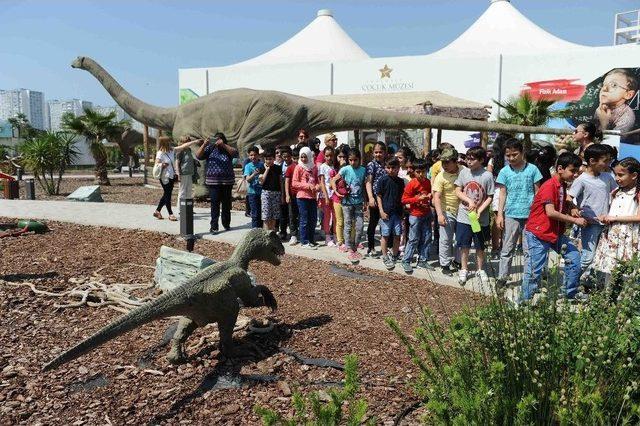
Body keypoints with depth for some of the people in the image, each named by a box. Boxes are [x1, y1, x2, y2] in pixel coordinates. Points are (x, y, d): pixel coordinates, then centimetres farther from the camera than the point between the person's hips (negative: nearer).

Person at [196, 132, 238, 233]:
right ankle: (214, 227, -3)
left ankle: (226, 223, 25)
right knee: (215, 204, -5)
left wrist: (223, 145, -26)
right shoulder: (209, 149, 4)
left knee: (227, 204, 10)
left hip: (227, 181, 1)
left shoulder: (227, 149, 5)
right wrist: (204, 145, -22)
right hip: (213, 182, -1)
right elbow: (198, 156, -7)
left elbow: (235, 153, -16)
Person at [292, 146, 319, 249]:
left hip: (313, 197, 5)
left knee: (313, 219, 10)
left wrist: (317, 186, -5)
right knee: (304, 220, -1)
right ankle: (304, 242, 7)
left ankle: (311, 240, 23)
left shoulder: (314, 167, 10)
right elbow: (294, 183, -7)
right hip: (302, 197, -5)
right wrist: (308, 185, -16)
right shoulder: (299, 167, -3)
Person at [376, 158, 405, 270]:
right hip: (386, 212, -4)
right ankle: (385, 257, 13)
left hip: (397, 212, 4)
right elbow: (379, 196, -4)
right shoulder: (383, 180, -6)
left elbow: (401, 197, 14)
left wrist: (402, 210, 10)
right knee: (385, 235, 2)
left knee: (397, 235, 7)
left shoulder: (400, 181, 7)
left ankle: (394, 255, 23)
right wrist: (381, 211, -10)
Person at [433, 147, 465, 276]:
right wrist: (440, 214, -31)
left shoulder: (464, 170, -7)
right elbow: (436, 197, -21)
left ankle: (456, 261, 33)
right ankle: (445, 265, 14)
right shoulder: (441, 177, -17)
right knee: (446, 240, 0)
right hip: (447, 212, -4)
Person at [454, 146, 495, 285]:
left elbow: (490, 197, -6)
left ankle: (480, 270, 30)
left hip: (481, 219, -2)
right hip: (464, 216, 2)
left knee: (480, 246, 12)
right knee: (464, 245, 8)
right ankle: (464, 270, 24)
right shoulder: (463, 172, -2)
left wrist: (479, 211, -18)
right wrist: (469, 201, -16)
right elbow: (458, 191, 0)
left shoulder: (487, 176, -9)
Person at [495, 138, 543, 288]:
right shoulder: (505, 171, 2)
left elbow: (537, 192, 5)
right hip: (511, 215, 1)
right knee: (507, 248, 6)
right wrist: (499, 215, -2)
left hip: (530, 215, -1)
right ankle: (502, 277, 13)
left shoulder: (532, 169, 0)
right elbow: (503, 194, 4)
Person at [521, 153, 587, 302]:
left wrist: (572, 208, 6)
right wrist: (574, 220, -19)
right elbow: (551, 212, -26)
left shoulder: (563, 185, 8)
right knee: (535, 270, -6)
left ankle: (571, 294, 22)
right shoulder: (549, 186, -19)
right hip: (538, 234, -9)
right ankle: (524, 300, 7)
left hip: (556, 232, 9)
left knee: (574, 256, 8)